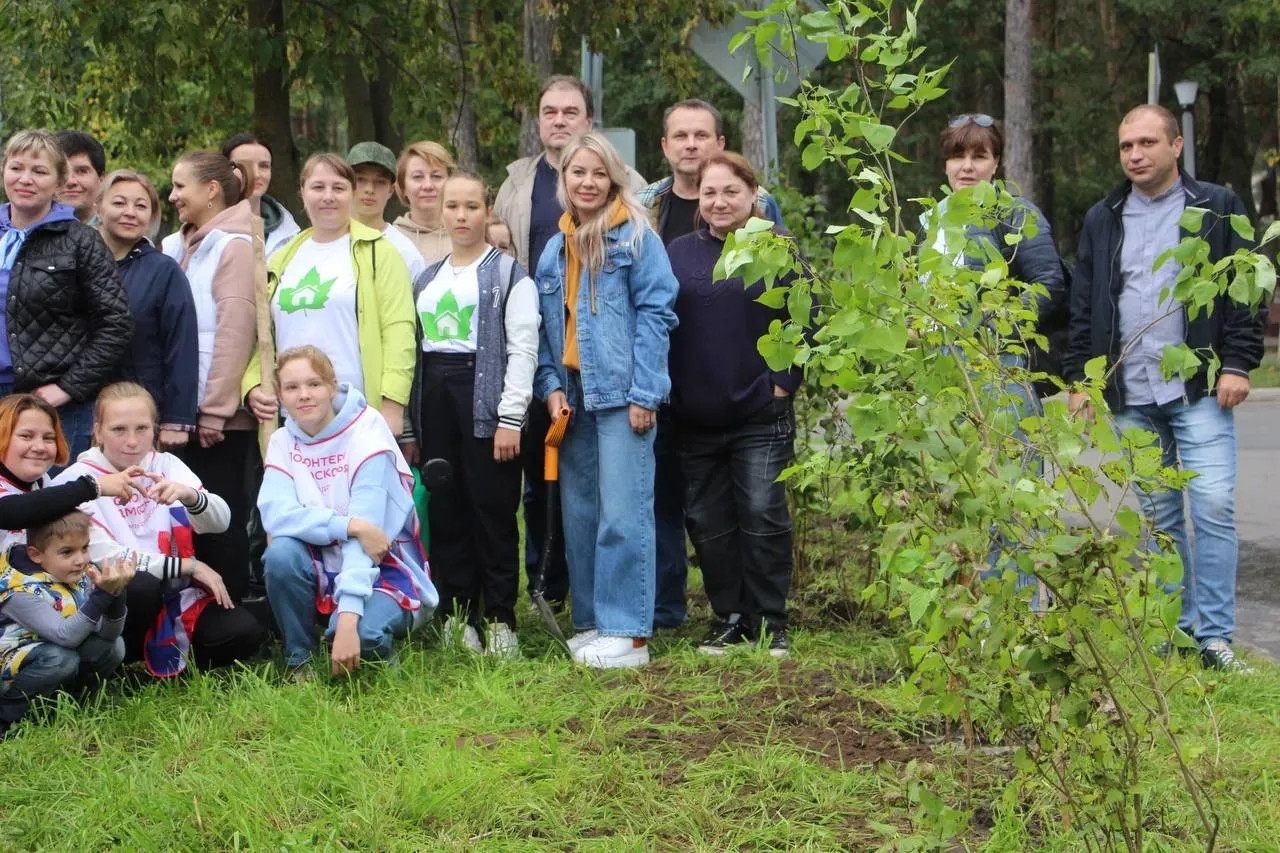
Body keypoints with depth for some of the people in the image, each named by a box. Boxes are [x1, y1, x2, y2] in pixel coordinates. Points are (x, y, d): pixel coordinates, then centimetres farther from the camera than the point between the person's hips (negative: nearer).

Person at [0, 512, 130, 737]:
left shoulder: (80, 576, -7)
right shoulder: (21, 590, -26)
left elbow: (108, 634, -13)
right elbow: (66, 636, -36)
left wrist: (115, 592, -30)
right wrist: (102, 594, -44)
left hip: (50, 661, 7)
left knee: (113, 647, -12)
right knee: (61, 658, -34)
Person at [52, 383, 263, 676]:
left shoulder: (166, 465, 5)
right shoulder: (76, 482, -7)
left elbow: (220, 521, -9)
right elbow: (103, 557, -17)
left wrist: (189, 495, -32)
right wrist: (189, 566, -15)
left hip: (176, 596, 3)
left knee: (244, 633, -21)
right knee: (139, 586, -36)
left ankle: (170, 656, 5)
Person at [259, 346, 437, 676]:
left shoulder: (367, 432, -16)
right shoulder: (284, 442, -2)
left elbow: (366, 526, -26)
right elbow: (275, 513, -20)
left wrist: (348, 617, -37)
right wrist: (349, 525, -35)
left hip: (383, 569, -4)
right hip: (325, 566, 4)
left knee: (362, 632, -34)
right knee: (281, 553, -28)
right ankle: (300, 662, -7)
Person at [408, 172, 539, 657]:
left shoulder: (508, 274, 2)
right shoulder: (426, 279, 19)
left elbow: (522, 349, -6)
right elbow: (414, 347, 17)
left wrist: (511, 417, -14)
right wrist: (411, 422, 10)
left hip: (484, 396, -5)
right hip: (436, 398, 5)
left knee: (492, 511, -5)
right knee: (445, 512, 4)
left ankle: (500, 619, 1)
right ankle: (456, 613, 11)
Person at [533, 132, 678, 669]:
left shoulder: (636, 237, -3)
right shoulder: (555, 249, 15)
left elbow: (655, 313, -8)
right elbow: (545, 325, 17)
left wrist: (645, 392, -14)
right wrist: (550, 384, 2)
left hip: (622, 395, -6)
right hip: (572, 398, 6)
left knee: (622, 514, -8)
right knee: (579, 514, 9)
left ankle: (627, 632, -4)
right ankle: (591, 621, 19)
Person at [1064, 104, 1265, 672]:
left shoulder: (1217, 208, 3)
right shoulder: (1103, 220, 14)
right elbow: (1083, 307, 15)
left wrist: (1238, 364, -8)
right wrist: (1079, 379, 9)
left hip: (1198, 390, -3)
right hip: (1130, 396, 4)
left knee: (1213, 506, -11)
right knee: (1158, 514, 8)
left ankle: (1214, 635, -6)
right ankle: (1173, 625, 17)